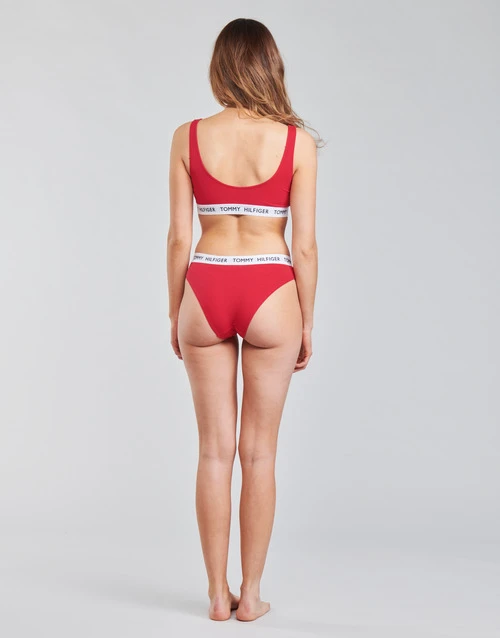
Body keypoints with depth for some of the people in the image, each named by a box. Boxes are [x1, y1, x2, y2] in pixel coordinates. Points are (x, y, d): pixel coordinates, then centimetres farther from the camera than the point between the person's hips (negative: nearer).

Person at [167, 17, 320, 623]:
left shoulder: (188, 137, -2)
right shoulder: (296, 140, -5)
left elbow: (178, 237, -1)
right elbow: (304, 244, -4)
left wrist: (175, 313, 10)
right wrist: (307, 322, 6)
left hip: (205, 292, 1)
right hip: (270, 294, -1)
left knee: (215, 450, 10)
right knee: (258, 452, 9)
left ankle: (218, 594, 16)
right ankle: (251, 594, 16)